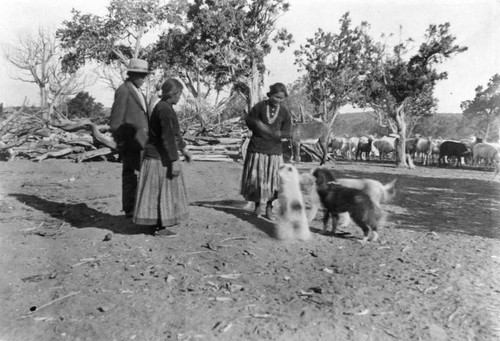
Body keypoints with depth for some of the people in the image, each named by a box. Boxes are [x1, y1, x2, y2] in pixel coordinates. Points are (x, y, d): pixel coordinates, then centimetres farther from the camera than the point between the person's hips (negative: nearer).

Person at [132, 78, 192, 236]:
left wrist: (183, 148, 29)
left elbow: (173, 132, 23)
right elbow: (168, 138, -24)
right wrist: (174, 161, -24)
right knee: (161, 190, -2)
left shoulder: (163, 107, 13)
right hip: (161, 158, -10)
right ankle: (159, 228, 7)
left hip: (159, 156, 10)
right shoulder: (165, 109, -19)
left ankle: (160, 221, 29)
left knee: (163, 190, 18)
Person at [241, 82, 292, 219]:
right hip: (257, 149, -1)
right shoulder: (260, 106, -3)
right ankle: (257, 205, 22)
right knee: (255, 178, 3)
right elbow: (248, 120, 6)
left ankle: (269, 208, 18)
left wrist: (279, 134, -21)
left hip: (274, 151, 1)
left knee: (272, 180, 3)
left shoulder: (285, 112, 2)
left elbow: (287, 132, 1)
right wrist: (257, 126, -14)